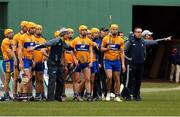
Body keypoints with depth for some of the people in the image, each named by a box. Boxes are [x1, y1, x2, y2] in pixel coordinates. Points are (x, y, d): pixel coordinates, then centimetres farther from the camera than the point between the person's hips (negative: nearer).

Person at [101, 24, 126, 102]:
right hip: (107, 60, -2)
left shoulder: (120, 40, 5)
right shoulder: (106, 39, 2)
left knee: (117, 79, 4)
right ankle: (108, 93, 2)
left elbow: (122, 52, 6)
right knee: (109, 77, -18)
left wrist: (123, 64, 0)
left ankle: (117, 96, 10)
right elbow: (102, 48, 9)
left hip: (116, 61, 2)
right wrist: (107, 48, -14)